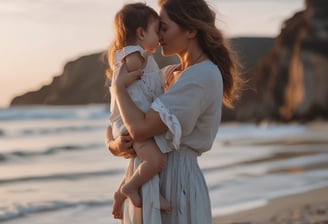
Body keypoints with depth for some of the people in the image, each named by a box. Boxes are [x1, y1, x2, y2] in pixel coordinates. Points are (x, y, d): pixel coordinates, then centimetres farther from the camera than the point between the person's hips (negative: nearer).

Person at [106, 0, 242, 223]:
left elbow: (140, 129, -21)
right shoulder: (167, 75, 14)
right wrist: (113, 144, -7)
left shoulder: (203, 77, -14)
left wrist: (119, 87, -6)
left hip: (177, 182, -9)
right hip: (154, 179, 9)